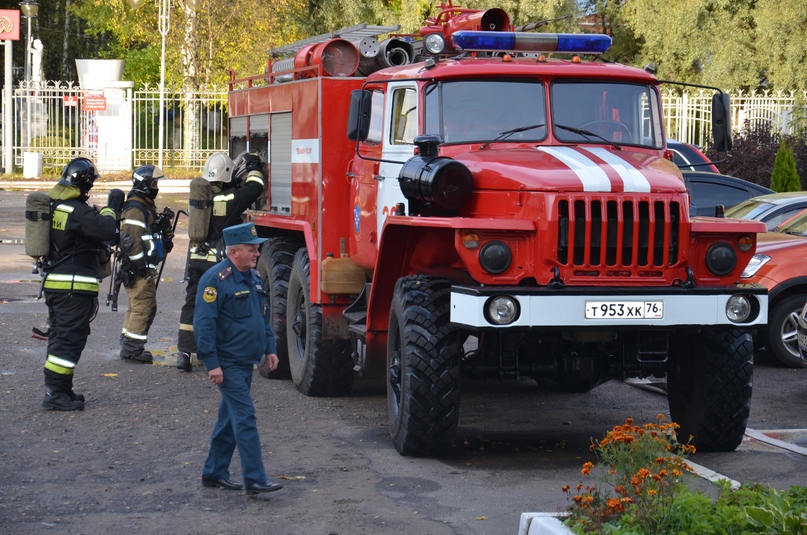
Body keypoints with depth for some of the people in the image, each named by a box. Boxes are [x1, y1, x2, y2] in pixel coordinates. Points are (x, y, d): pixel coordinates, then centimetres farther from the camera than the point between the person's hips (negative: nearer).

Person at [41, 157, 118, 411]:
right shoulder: (78, 210, -18)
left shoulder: (52, 205, 11)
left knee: (60, 336, 15)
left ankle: (60, 389, 21)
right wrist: (107, 213, -4)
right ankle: (55, 393, -8)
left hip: (52, 281, 10)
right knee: (70, 338, -6)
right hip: (74, 285, -10)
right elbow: (107, 230, -24)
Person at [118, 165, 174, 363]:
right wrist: (141, 265, -22)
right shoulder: (135, 209, -16)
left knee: (137, 306, 15)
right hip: (139, 270, -11)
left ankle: (128, 346, 23)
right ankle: (132, 348, -6)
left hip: (146, 268, 11)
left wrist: (165, 232, 13)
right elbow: (129, 239, -22)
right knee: (144, 306, -10)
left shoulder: (147, 207, 18)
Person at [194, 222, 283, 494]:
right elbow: (203, 323, -18)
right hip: (228, 364, -9)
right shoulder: (216, 279, -16)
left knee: (230, 418, 14)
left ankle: (214, 472, 23)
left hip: (246, 362, 9)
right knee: (245, 418, -12)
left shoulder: (254, 277, 12)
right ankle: (254, 479, -11)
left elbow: (263, 316, 23)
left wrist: (270, 348, 14)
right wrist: (212, 364, -21)